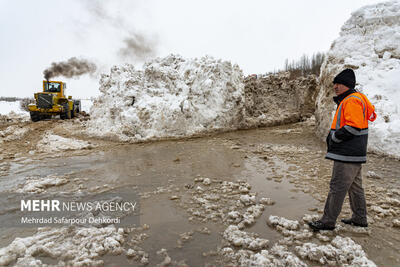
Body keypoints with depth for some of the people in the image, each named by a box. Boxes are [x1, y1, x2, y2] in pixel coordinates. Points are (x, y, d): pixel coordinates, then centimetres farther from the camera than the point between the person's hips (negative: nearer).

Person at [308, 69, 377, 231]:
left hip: (348, 155, -11)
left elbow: (354, 127, -25)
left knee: (337, 187, -4)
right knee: (355, 186, 18)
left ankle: (328, 221, 5)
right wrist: (333, 135, 10)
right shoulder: (346, 100, 18)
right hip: (353, 154, 11)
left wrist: (334, 137, -15)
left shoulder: (352, 100, -15)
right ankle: (360, 219, 31)